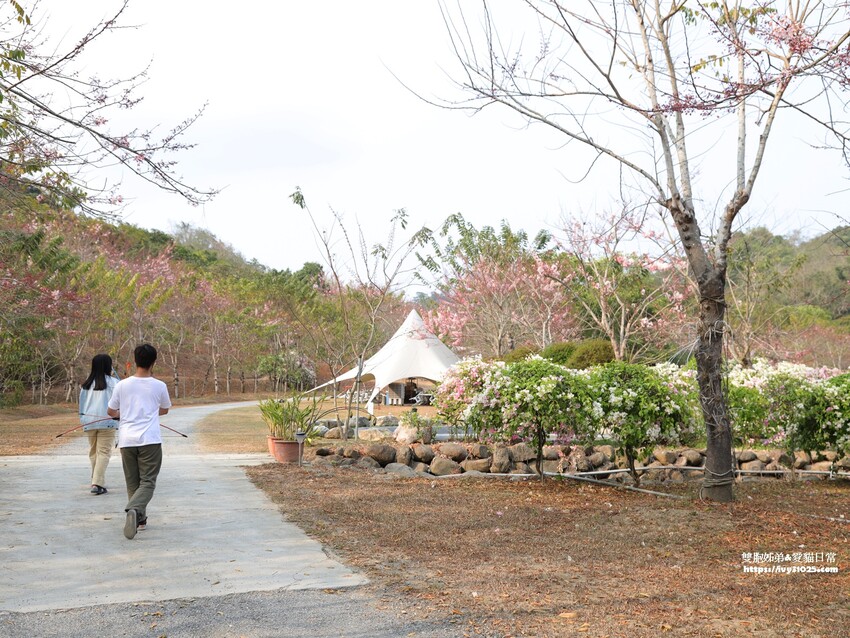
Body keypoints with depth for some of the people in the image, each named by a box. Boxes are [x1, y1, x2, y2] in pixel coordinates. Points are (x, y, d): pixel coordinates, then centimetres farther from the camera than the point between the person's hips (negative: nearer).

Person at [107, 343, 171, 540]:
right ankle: (134, 510, -29)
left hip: (126, 440, 2)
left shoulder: (122, 385, 2)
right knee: (148, 482, -4)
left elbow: (111, 411, 13)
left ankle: (139, 519, 17)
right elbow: (165, 410, 18)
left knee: (132, 483, 15)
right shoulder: (159, 386, 0)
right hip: (150, 440, -2)